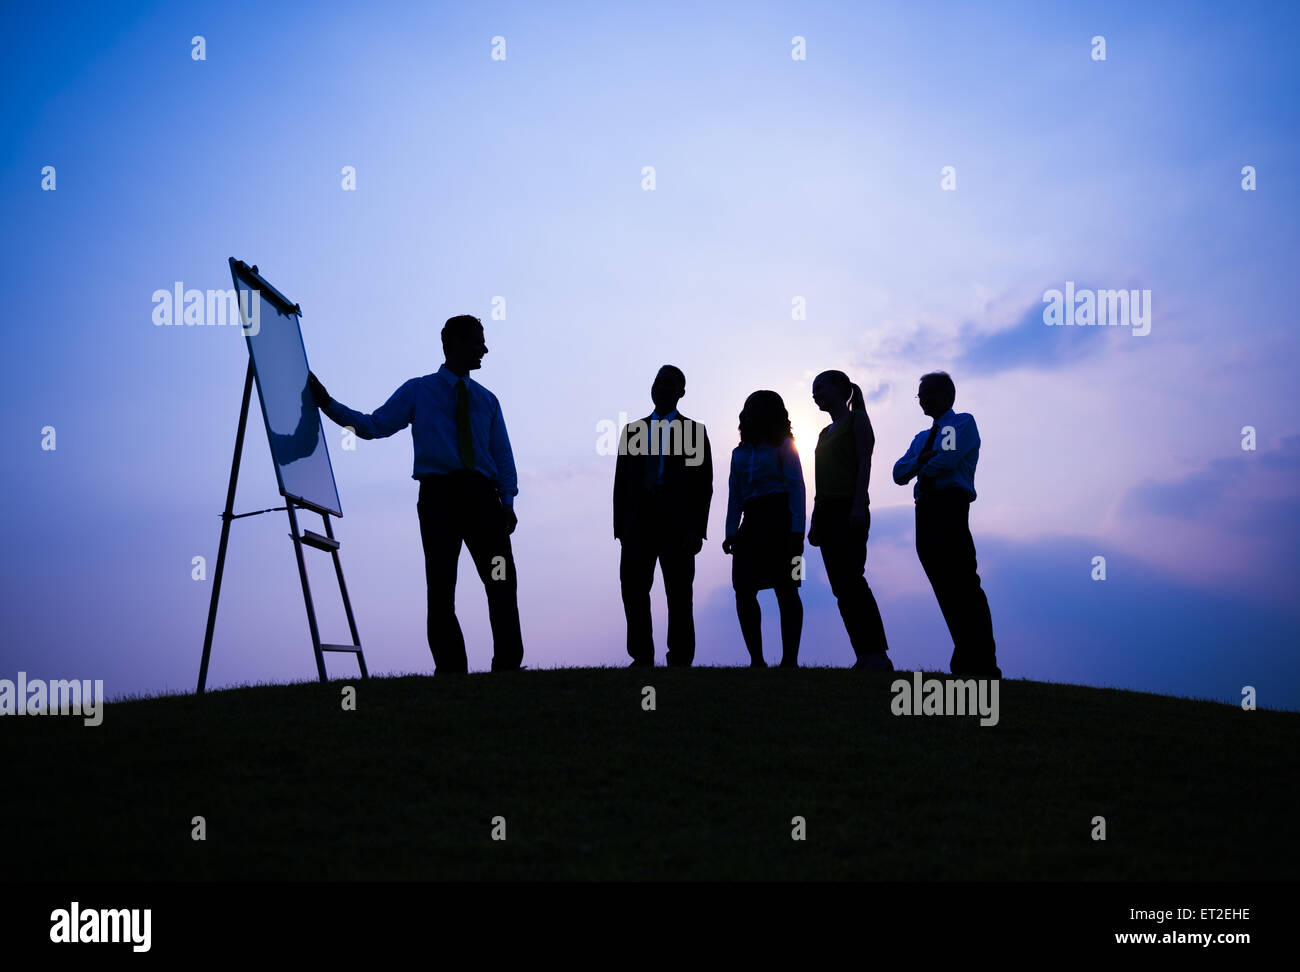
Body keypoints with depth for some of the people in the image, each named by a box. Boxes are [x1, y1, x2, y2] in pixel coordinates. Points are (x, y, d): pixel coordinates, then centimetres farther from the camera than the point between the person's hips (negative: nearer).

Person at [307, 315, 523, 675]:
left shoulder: (487, 400, 20)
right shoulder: (417, 392, 12)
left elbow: (503, 456, 15)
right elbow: (373, 426, 3)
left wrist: (507, 502, 2)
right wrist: (329, 405, -7)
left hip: (482, 496, 3)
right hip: (438, 494, -2)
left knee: (503, 582, -7)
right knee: (441, 588, -2)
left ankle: (508, 666, -4)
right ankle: (450, 671, 2)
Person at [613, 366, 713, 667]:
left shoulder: (694, 431, 9)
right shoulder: (633, 430, 17)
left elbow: (703, 485, 4)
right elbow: (621, 482, 13)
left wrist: (697, 529, -6)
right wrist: (620, 526, 3)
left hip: (677, 525, -3)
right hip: (638, 523, 3)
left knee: (679, 594, -2)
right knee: (633, 590, -3)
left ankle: (680, 660, 0)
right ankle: (642, 658, 3)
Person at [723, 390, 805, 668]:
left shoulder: (783, 445, 4)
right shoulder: (740, 452, 19)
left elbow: (796, 486, -3)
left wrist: (797, 529, -14)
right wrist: (732, 532, 7)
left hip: (779, 519, -6)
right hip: (752, 522, 6)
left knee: (785, 588, -9)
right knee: (743, 589, -4)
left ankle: (789, 659, -10)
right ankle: (757, 660, 1)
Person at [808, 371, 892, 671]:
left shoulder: (857, 420, 3)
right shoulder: (826, 433, 24)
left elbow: (864, 464, -8)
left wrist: (859, 504, -19)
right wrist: (815, 522, 16)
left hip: (849, 509, -8)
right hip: (827, 511, 8)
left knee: (851, 580, -18)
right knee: (841, 586, -1)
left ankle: (877, 655, -20)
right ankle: (864, 657, -3)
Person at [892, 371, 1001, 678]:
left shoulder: (963, 422, 8)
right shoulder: (922, 438, 28)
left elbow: (948, 458, -10)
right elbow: (899, 473, 15)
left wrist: (923, 468, 6)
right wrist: (921, 460, -3)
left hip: (950, 506, -8)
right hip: (925, 512, 8)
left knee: (963, 585, -15)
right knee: (945, 589, 2)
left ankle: (983, 665, -18)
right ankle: (965, 660, 1)